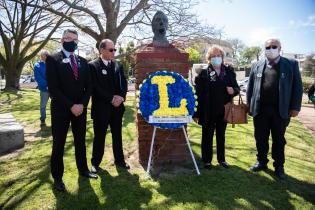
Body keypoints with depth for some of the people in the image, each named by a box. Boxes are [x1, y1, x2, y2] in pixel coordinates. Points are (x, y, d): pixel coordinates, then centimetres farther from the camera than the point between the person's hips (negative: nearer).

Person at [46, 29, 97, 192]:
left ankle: (83, 169, 31)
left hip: (80, 108, 5)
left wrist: (82, 104, -7)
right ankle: (57, 177, 20)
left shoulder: (83, 61, 9)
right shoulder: (53, 59, -6)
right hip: (61, 109, -4)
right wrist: (71, 106, -17)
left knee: (80, 141, 15)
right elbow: (53, 88, -14)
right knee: (59, 144, 6)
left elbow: (88, 86, 7)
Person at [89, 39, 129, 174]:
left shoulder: (118, 65, 10)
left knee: (117, 135, 14)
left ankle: (119, 160, 28)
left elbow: (124, 83, 8)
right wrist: (111, 99, -16)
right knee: (99, 136, 6)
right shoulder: (93, 65, -8)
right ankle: (95, 163, 21)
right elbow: (95, 87, -15)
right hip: (101, 107, -5)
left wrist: (121, 97, -10)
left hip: (117, 107, 5)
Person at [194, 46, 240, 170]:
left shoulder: (229, 72, 5)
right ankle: (207, 160, 23)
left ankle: (221, 159, 32)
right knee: (207, 136, 9)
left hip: (223, 111, 3)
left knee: (221, 135, 16)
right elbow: (198, 93, -9)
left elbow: (236, 88, 12)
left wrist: (233, 90, -14)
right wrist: (197, 112, -13)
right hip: (208, 112, -3)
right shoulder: (204, 73, -6)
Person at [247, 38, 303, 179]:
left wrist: (295, 107, -5)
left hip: (281, 111, -1)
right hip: (260, 110, 2)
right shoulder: (257, 66, 7)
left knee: (279, 140, 11)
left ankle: (279, 166, 26)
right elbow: (250, 87, 9)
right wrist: (249, 105, 4)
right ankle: (261, 162, 28)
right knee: (261, 139, 11)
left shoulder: (291, 64, 2)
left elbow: (297, 87, 1)